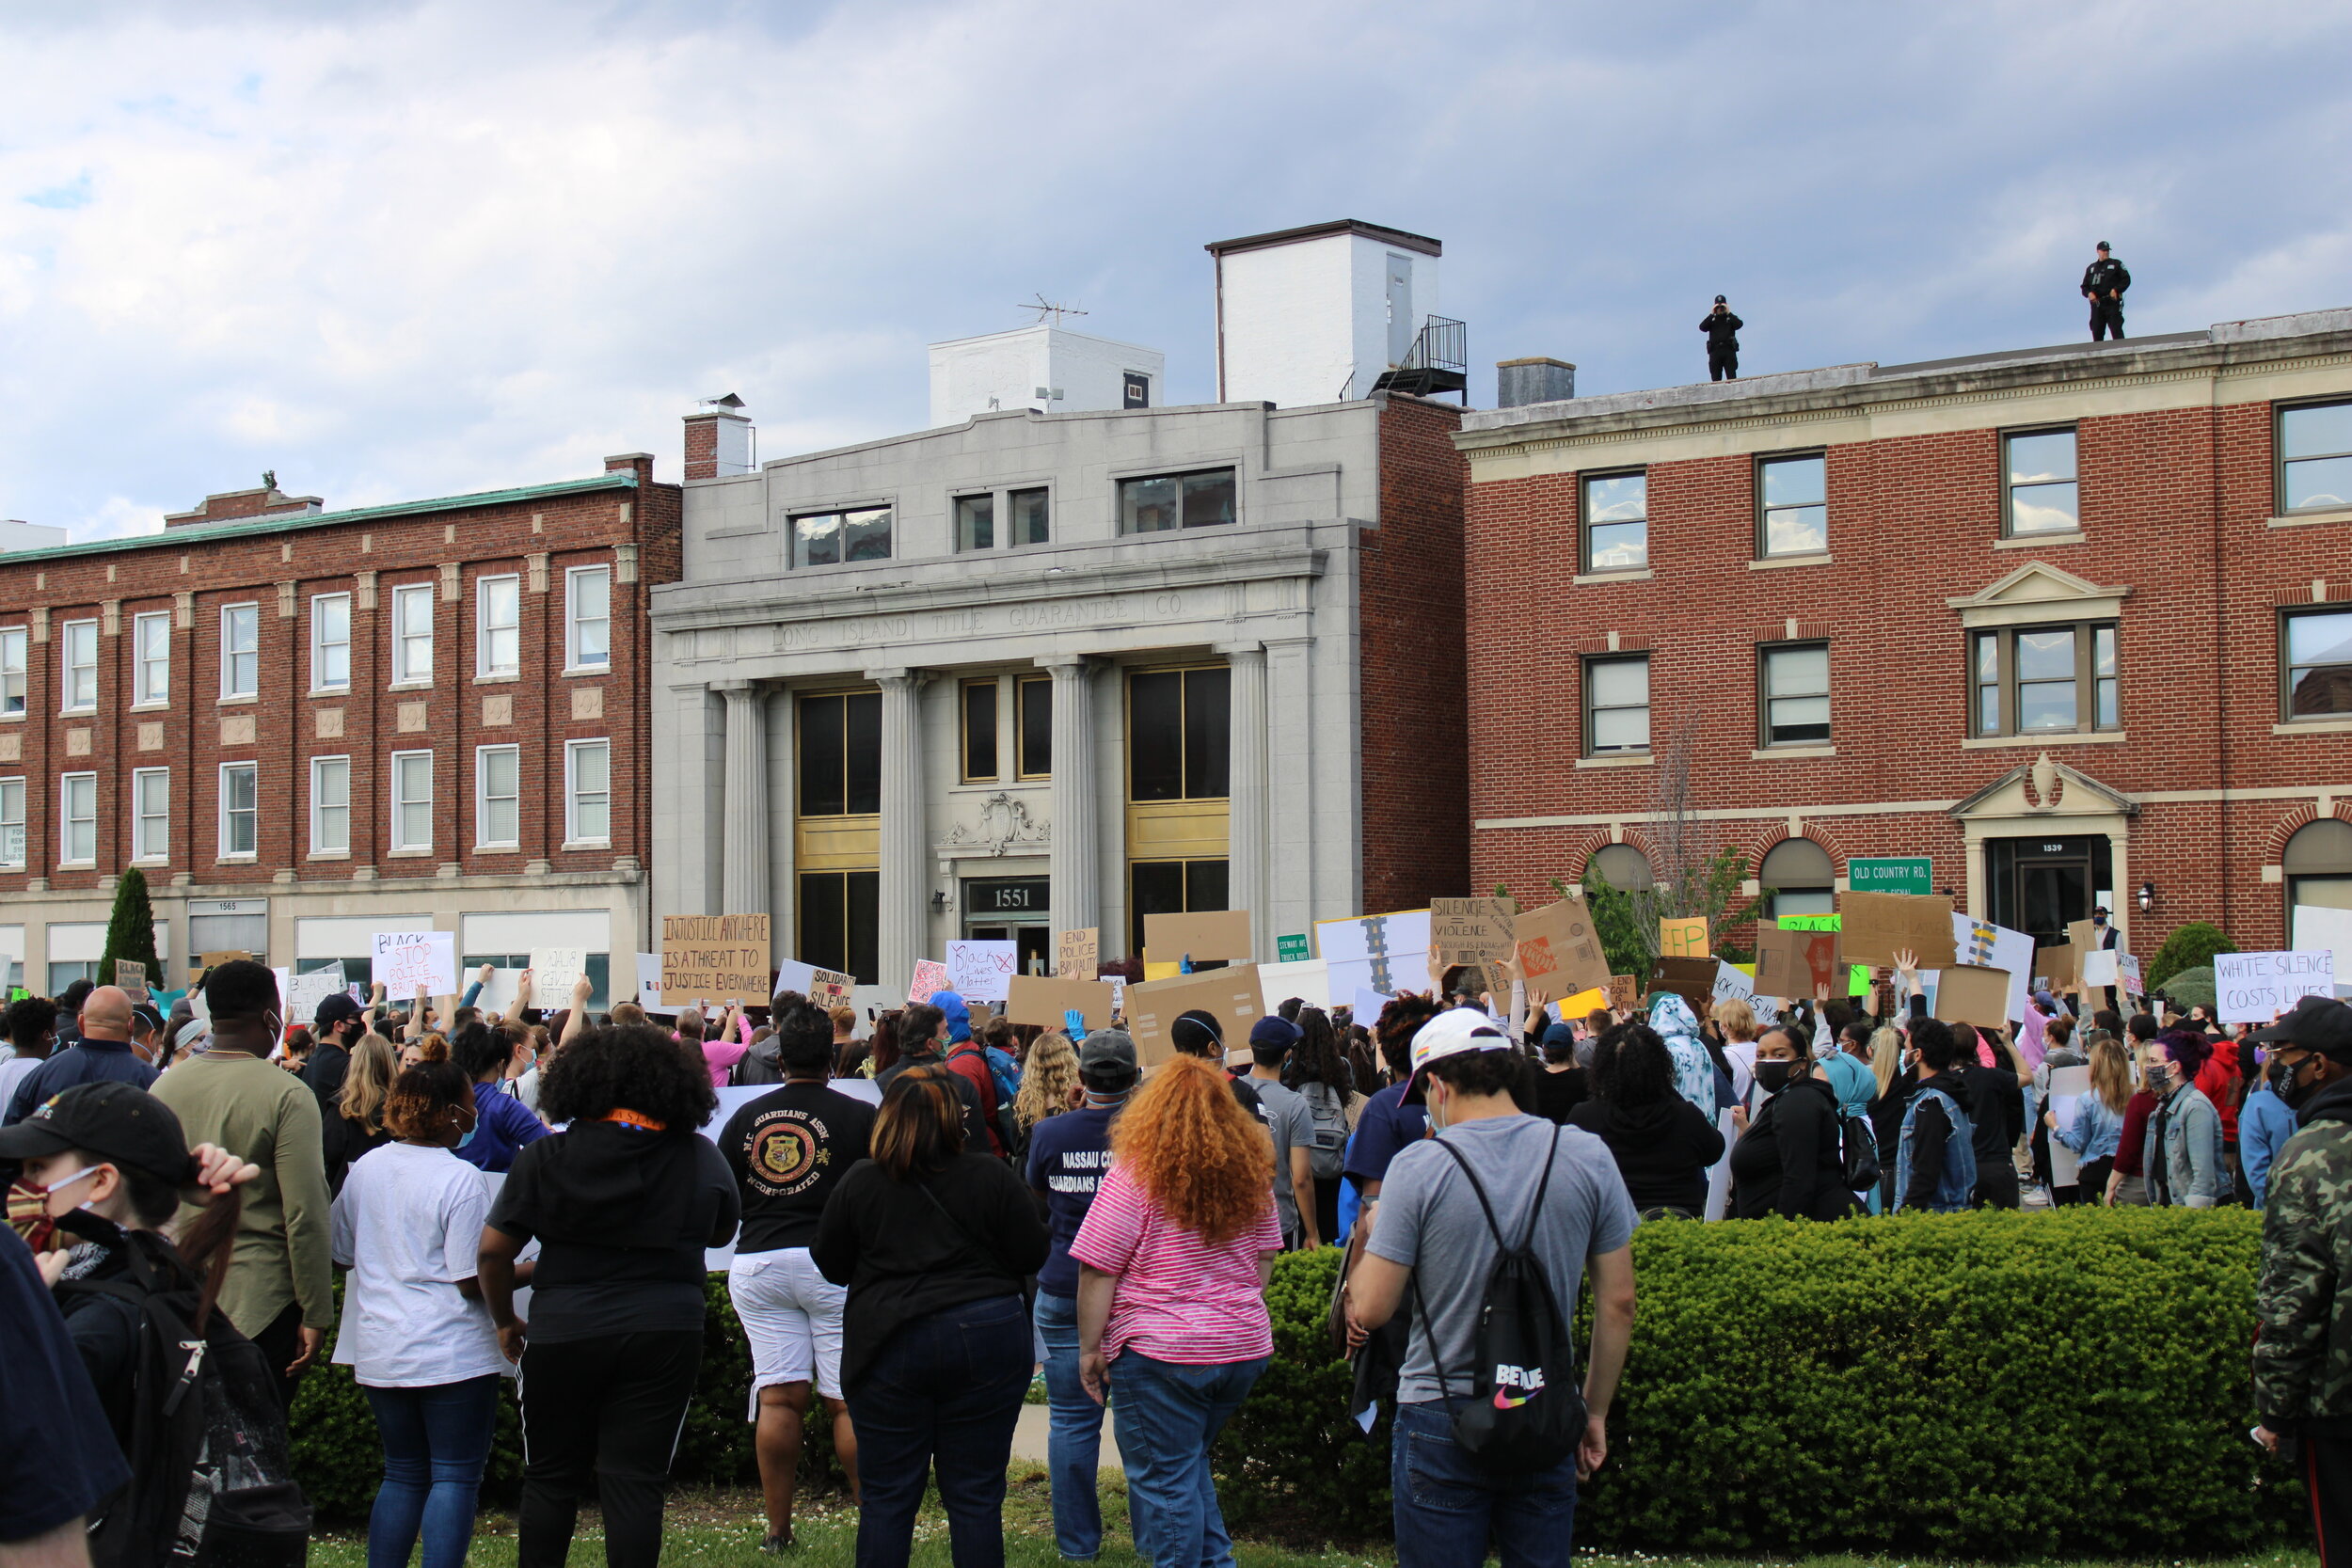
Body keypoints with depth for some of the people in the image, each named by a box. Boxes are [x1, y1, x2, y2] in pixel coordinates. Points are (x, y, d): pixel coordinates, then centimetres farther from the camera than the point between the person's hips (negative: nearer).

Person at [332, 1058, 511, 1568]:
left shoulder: (364, 1168, 4)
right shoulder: (461, 1180, -15)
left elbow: (343, 1253, 14)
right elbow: (472, 1280, -16)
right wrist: (531, 1271, -3)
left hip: (380, 1350, 6)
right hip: (452, 1353, -6)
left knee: (403, 1474, 17)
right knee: (455, 1477, 2)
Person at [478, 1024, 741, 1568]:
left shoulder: (544, 1158, -6)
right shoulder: (701, 1157, -3)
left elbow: (493, 1250, -3)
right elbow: (722, 1233, 13)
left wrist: (505, 1320, 11)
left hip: (563, 1333, 0)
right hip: (665, 1334, 1)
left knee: (550, 1477, 15)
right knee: (635, 1480, 4)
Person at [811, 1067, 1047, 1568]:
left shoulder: (858, 1184, -4)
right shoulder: (993, 1177, -5)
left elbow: (831, 1266, 6)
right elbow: (1032, 1258, 0)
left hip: (888, 1346, 0)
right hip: (985, 1340, 0)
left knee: (886, 1498, 8)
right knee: (976, 1498, 6)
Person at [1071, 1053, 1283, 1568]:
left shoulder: (1136, 1175, -11)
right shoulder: (1250, 1173, 6)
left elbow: (1097, 1270, -11)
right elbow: (1264, 1259, 17)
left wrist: (1090, 1348, -4)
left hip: (1161, 1350, -6)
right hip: (1246, 1347, 6)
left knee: (1165, 1479, 3)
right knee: (1189, 1461, 21)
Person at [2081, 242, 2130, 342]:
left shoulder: (2116, 264, 12)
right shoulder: (2091, 268, 21)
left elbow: (2126, 280, 4)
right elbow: (2084, 287, 19)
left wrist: (2116, 290, -11)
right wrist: (2089, 293, -4)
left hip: (2112, 303, -3)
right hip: (2096, 303, 3)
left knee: (2116, 330, -12)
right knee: (2096, 332, -2)